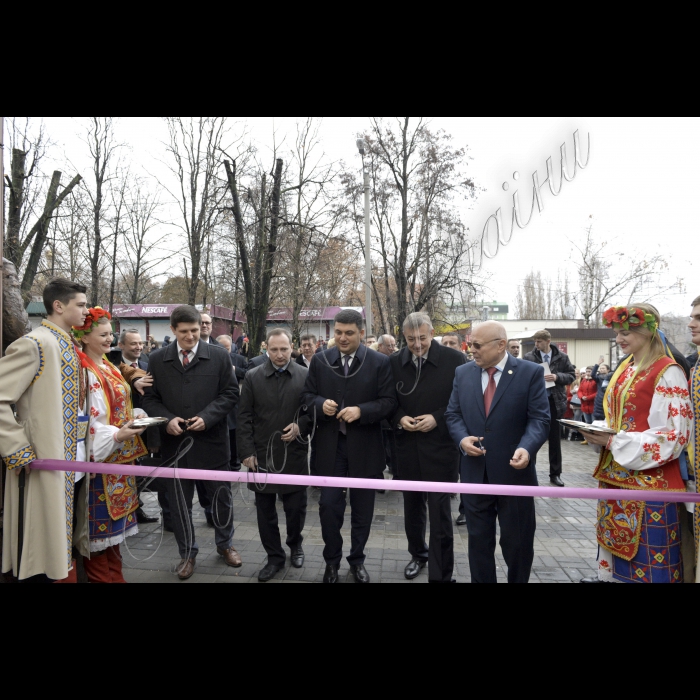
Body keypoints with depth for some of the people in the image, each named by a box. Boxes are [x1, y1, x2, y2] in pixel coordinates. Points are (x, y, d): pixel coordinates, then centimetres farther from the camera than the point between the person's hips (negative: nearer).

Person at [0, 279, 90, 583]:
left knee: (65, 535, 19)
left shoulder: (71, 347, 11)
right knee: (47, 541, 5)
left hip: (75, 458, 8)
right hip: (47, 461, -8)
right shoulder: (34, 344, -16)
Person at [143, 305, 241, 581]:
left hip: (212, 440, -1)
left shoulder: (219, 356, -3)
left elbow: (231, 393, -4)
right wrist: (166, 419, -14)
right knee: (180, 502, 13)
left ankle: (225, 544, 37)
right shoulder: (158, 360, 2)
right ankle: (188, 553, 32)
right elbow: (150, 398, 4)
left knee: (221, 496, 13)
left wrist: (207, 417, -16)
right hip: (175, 442, 1)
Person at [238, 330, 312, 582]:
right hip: (261, 454, 1)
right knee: (265, 510, 10)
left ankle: (295, 544, 39)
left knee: (296, 507, 10)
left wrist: (301, 426, -16)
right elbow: (244, 417, 1)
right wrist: (247, 451, -4)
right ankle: (274, 557, 27)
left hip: (294, 454, -1)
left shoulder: (306, 376, -2)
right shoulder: (253, 377, 1)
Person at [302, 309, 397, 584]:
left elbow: (389, 402, -7)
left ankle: (357, 560, 34)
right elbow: (307, 396, 7)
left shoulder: (380, 362, -5)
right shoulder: (320, 361, 3)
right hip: (330, 445, 1)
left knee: (362, 507, 13)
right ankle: (332, 560, 28)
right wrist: (320, 404, -15)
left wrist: (360, 411, -22)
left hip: (364, 447, -1)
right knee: (329, 505, 5)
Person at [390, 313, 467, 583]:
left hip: (441, 448, -4)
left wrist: (438, 419, -16)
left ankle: (441, 575, 19)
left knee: (440, 512, 2)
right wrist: (399, 418, -10)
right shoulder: (395, 363, 0)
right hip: (408, 448, 4)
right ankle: (418, 554, 44)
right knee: (412, 507, 19)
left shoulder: (454, 359, -10)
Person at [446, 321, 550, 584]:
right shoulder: (463, 373, 4)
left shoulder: (530, 373, -7)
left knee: (517, 541, 14)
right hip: (475, 472, 3)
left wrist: (526, 448, -28)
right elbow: (453, 413, 7)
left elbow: (539, 418, -10)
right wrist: (462, 438, -13)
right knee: (478, 539, 16)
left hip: (514, 472, -3)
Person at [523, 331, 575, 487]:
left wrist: (557, 377, -15)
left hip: (554, 401, 1)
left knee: (555, 439, 11)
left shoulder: (562, 357, 0)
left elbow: (571, 375, 2)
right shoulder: (528, 357, -3)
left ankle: (555, 474, 23)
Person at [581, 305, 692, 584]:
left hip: (649, 478, -7)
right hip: (616, 472, 7)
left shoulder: (667, 372, -14)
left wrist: (614, 443, -20)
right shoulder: (626, 368, 9)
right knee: (615, 532, 16)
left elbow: (673, 435, -18)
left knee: (646, 545, 6)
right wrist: (600, 433, -3)